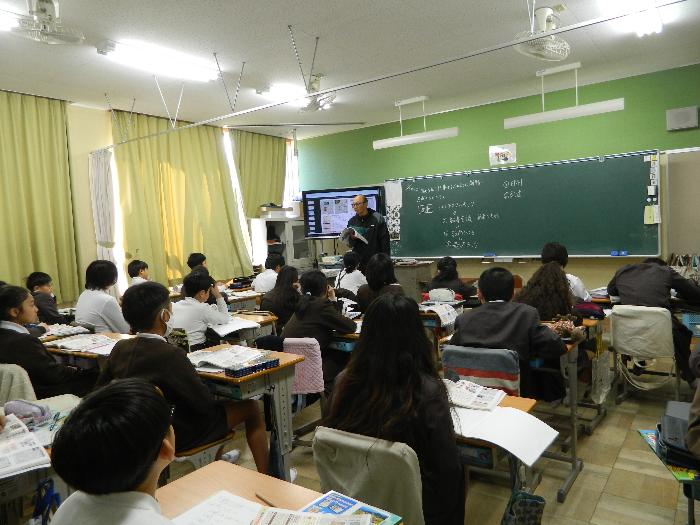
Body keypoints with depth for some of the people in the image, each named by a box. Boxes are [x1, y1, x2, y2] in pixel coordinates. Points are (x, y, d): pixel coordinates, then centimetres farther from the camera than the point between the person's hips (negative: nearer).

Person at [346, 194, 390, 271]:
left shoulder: (377, 218, -6)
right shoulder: (352, 221, 6)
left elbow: (385, 241, -6)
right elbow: (350, 244, 10)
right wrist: (352, 238, -12)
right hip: (358, 262, 3)